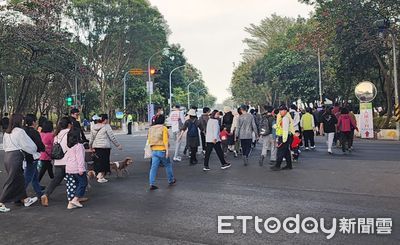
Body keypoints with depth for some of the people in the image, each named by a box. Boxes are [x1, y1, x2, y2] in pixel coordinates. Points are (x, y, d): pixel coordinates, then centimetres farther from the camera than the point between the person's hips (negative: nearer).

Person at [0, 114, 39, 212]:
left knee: (19, 179, 17)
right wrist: (35, 151, 12)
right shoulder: (20, 131, -11)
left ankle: (25, 199, 27)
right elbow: (28, 145, -6)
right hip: (16, 157, -8)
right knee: (11, 181, -1)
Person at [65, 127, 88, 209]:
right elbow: (80, 158, -17)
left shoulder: (69, 147, 11)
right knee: (83, 182, 4)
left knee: (71, 185, 13)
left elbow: (66, 157, 20)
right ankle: (75, 199, -3)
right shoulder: (78, 146, -13)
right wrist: (81, 168, -18)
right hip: (76, 168, -8)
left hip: (68, 168, 8)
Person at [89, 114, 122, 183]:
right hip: (104, 147, -7)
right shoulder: (106, 126, -9)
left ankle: (99, 175, 22)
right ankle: (100, 177, -2)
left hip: (96, 146, 7)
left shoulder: (94, 127, 11)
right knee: (104, 161, -1)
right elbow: (112, 137, -8)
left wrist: (91, 146, 26)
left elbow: (91, 138, 15)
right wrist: (118, 145, 0)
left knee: (98, 161, 15)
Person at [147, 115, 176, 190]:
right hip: (162, 151, -4)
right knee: (168, 165, 15)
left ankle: (152, 184, -1)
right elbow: (165, 140, -16)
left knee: (154, 167, 4)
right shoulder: (164, 128, -9)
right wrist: (167, 150, -16)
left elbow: (149, 140, 12)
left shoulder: (151, 128, 8)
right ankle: (171, 180, 28)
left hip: (154, 150, 5)